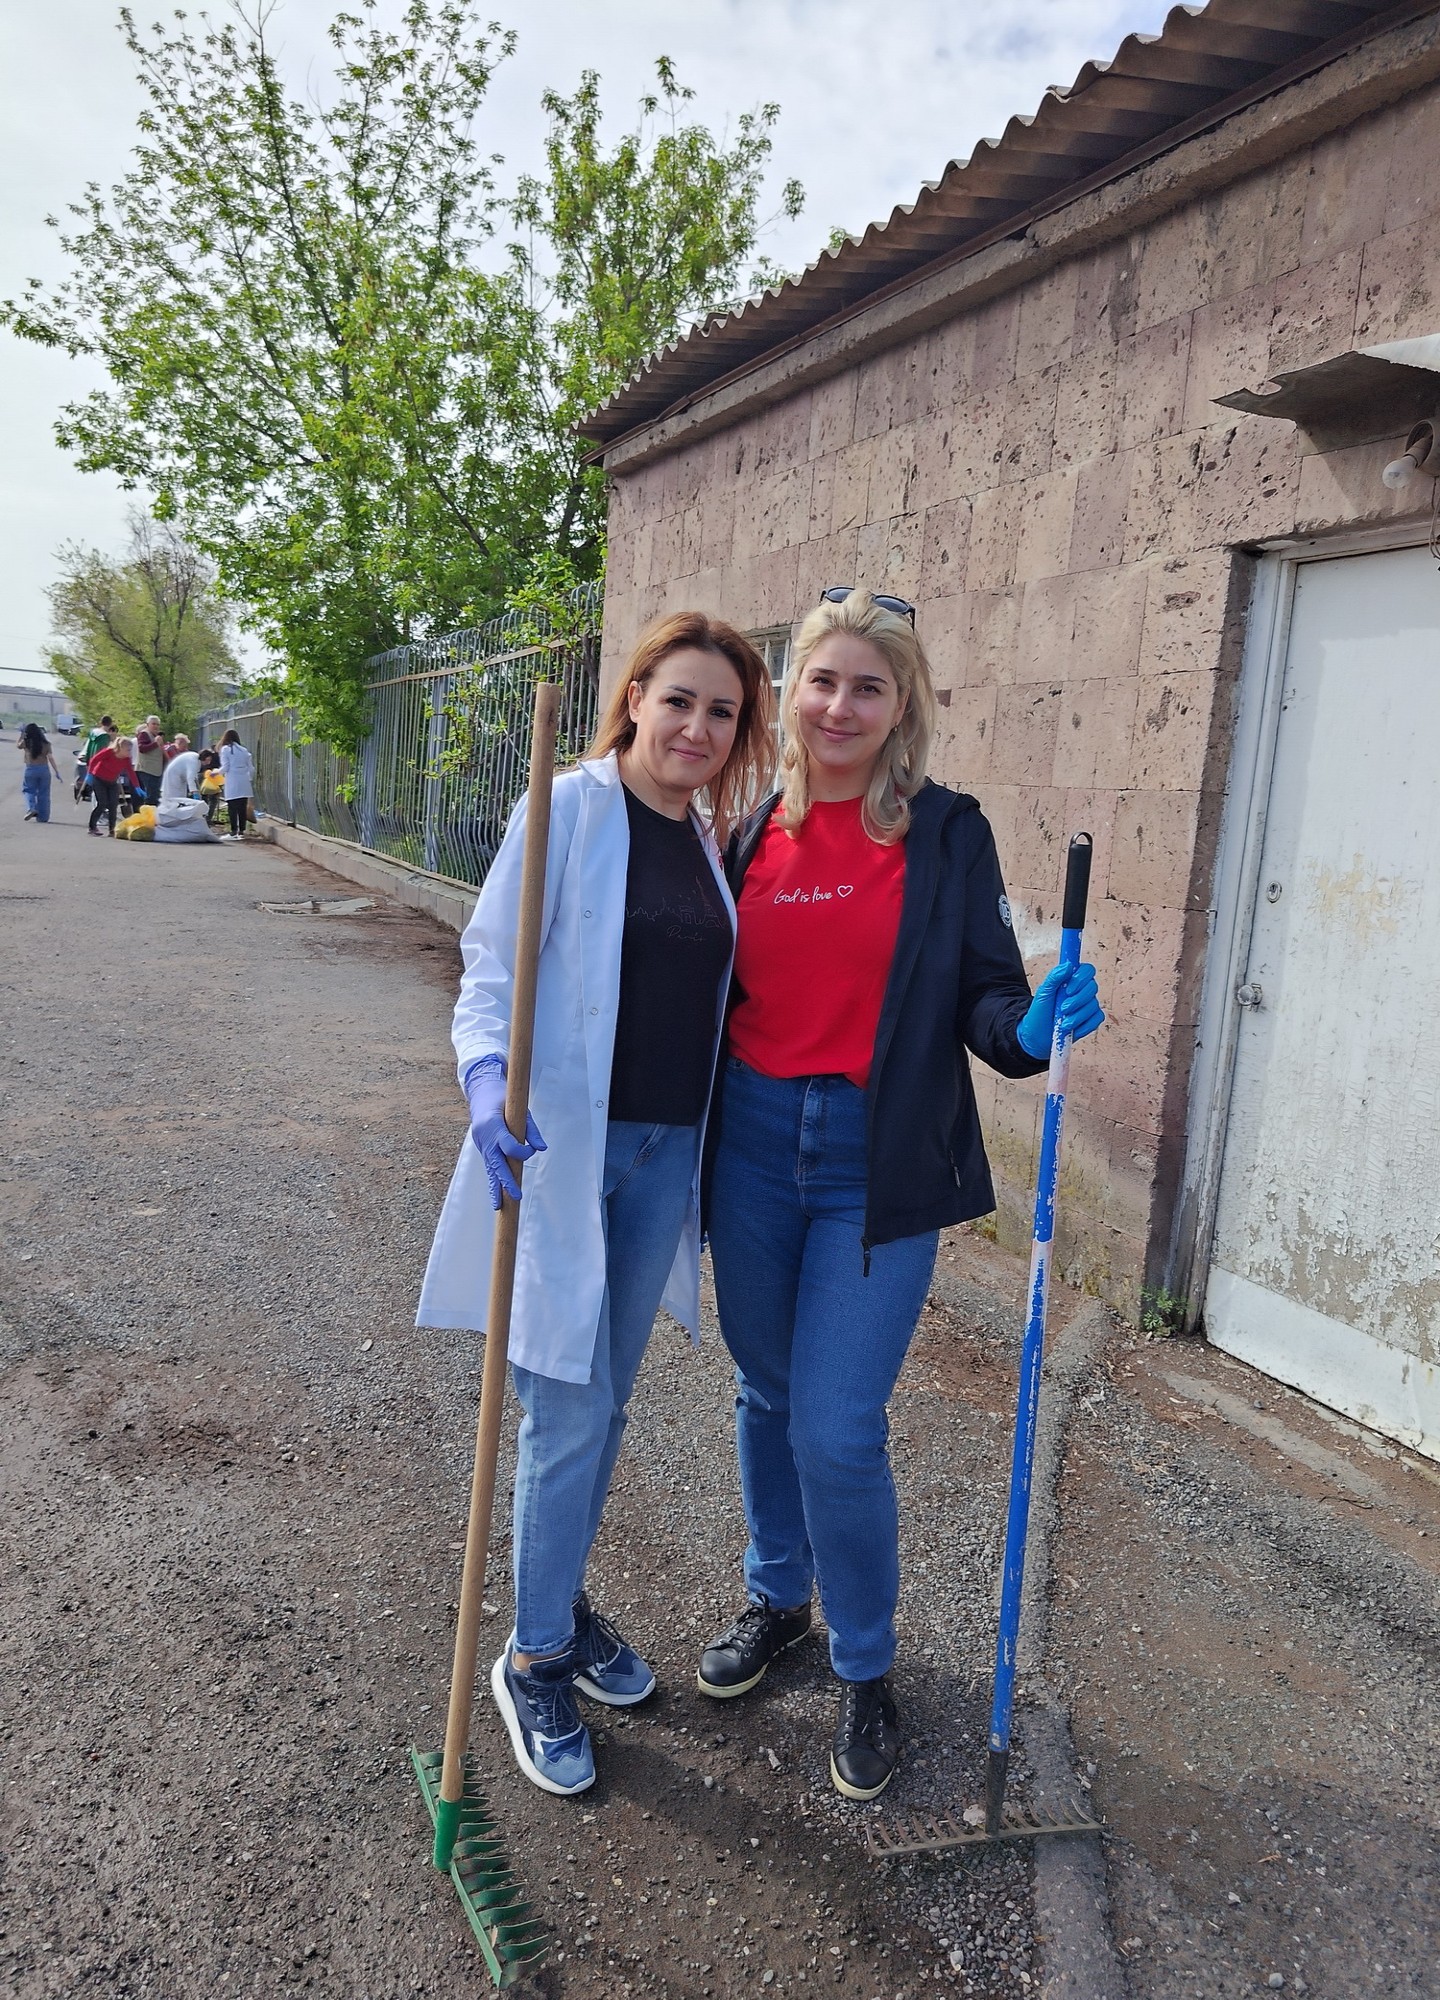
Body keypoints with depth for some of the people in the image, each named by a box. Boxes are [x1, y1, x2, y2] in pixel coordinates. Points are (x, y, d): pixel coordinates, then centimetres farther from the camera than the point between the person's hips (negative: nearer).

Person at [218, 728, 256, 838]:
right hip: (244, 784, 4)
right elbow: (251, 768, 10)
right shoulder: (244, 750, 12)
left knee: (232, 808, -2)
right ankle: (241, 831, 7)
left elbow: (225, 768, -5)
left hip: (232, 784, -4)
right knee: (243, 807, 6)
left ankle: (234, 832, -4)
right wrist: (250, 780, 24)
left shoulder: (225, 749, -1)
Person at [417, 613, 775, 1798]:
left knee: (608, 1402, 18)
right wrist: (489, 1079, -30)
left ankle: (564, 1602, 40)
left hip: (666, 1153, 6)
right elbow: (491, 971, -11)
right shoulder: (570, 809, -9)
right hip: (564, 1148, -6)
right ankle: (533, 1658, 24)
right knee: (569, 1414, 1)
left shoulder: (707, 840, 9)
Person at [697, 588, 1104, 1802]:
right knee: (767, 1397, 18)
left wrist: (1033, 1028, -25)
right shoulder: (754, 833, 4)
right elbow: (719, 991, 10)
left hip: (880, 1162, -4)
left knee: (839, 1430, -2)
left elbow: (982, 998, -4)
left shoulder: (947, 835, -5)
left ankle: (866, 1669, 25)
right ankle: (778, 1601, 43)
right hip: (754, 1145, 4)